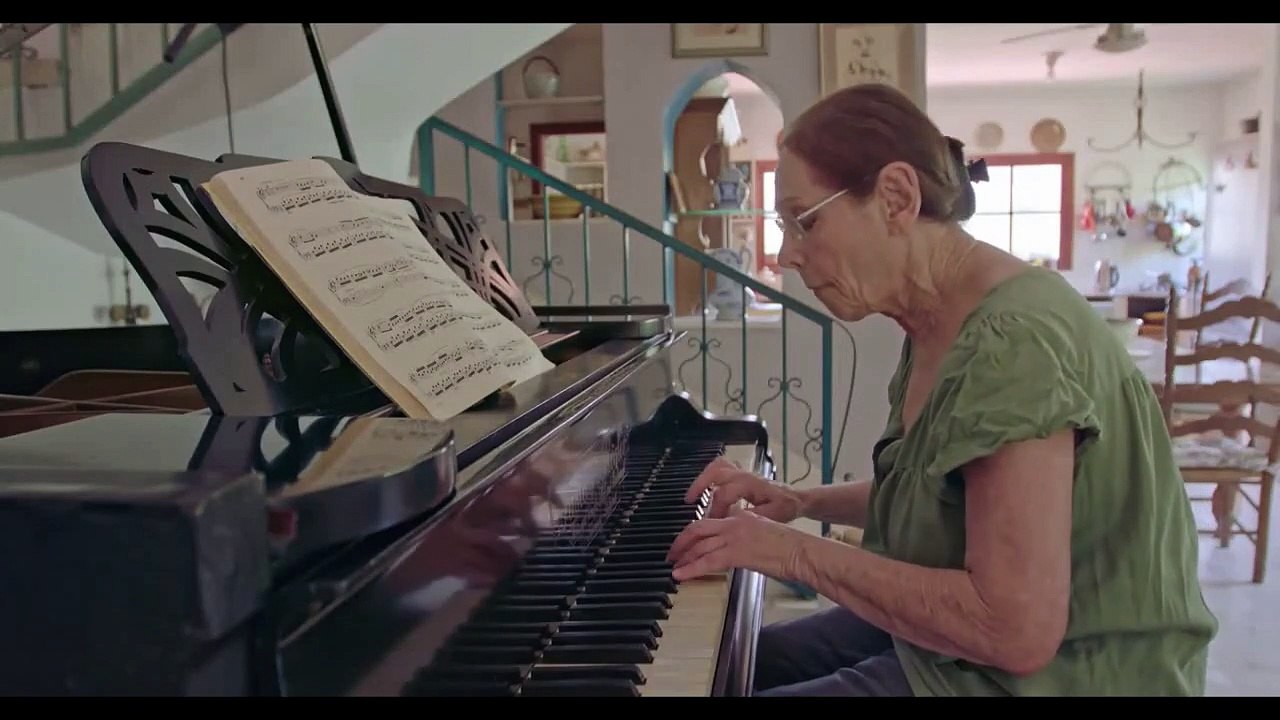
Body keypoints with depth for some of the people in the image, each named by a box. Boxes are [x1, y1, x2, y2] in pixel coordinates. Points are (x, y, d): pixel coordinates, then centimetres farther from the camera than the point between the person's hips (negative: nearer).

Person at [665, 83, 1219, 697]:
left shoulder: (1014, 341, -28)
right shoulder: (932, 326, 3)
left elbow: (1018, 630, -32)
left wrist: (798, 553, -24)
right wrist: (801, 502, 4)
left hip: (1046, 672, -9)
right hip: (959, 637, 9)